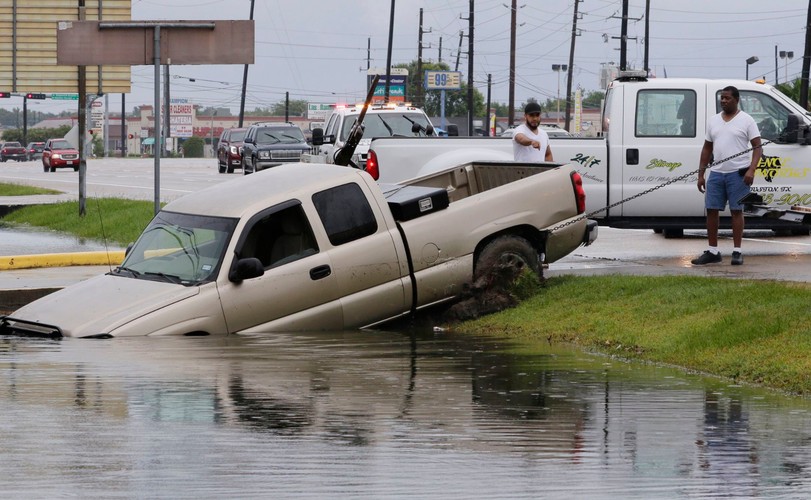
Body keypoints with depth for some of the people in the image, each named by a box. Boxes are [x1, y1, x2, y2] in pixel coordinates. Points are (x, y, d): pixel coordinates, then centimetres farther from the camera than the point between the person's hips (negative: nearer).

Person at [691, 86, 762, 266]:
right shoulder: (713, 121, 14)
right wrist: (701, 174, 13)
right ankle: (712, 251, 10)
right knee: (711, 210, 3)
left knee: (736, 211, -2)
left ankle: (737, 251, 2)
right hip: (716, 173, 5)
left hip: (738, 173, -5)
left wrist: (751, 170, -19)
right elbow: (707, 148, 18)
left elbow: (757, 147, -6)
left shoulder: (746, 120, -2)